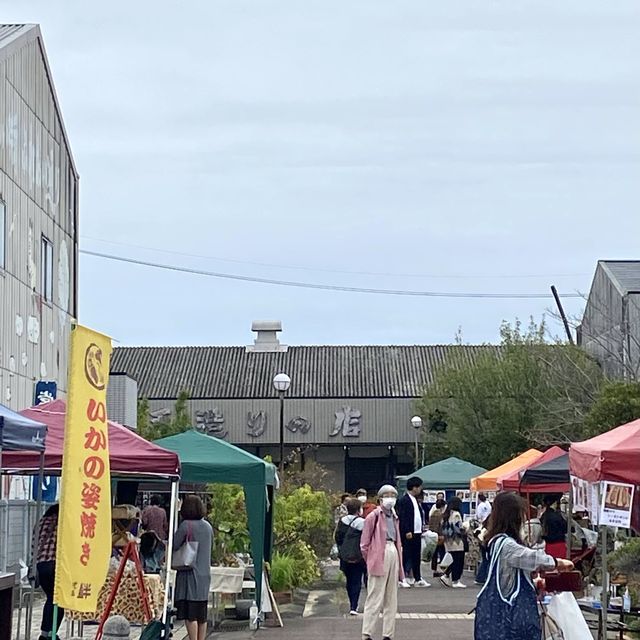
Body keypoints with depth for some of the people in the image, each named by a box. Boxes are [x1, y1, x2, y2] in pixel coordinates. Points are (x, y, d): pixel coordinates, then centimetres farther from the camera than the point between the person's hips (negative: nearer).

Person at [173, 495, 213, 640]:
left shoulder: (186, 525, -10)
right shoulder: (208, 526, 10)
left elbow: (174, 546, -10)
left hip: (190, 573, -7)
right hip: (205, 574, 7)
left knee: (190, 614, -6)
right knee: (202, 615, 11)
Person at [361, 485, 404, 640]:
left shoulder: (394, 517, 15)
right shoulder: (374, 516, -5)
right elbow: (364, 544, -4)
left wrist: (399, 559, 13)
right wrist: (370, 561, -1)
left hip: (393, 555, 7)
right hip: (379, 556, -7)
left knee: (391, 599, 10)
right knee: (375, 599, -7)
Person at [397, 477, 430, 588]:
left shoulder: (417, 501, 17)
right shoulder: (404, 500, -10)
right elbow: (402, 517, -15)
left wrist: (422, 529, 12)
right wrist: (407, 532, -20)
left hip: (417, 533, 8)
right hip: (408, 534, -8)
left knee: (417, 557, 11)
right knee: (406, 556, -4)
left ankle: (418, 579, 17)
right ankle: (402, 579, 0)